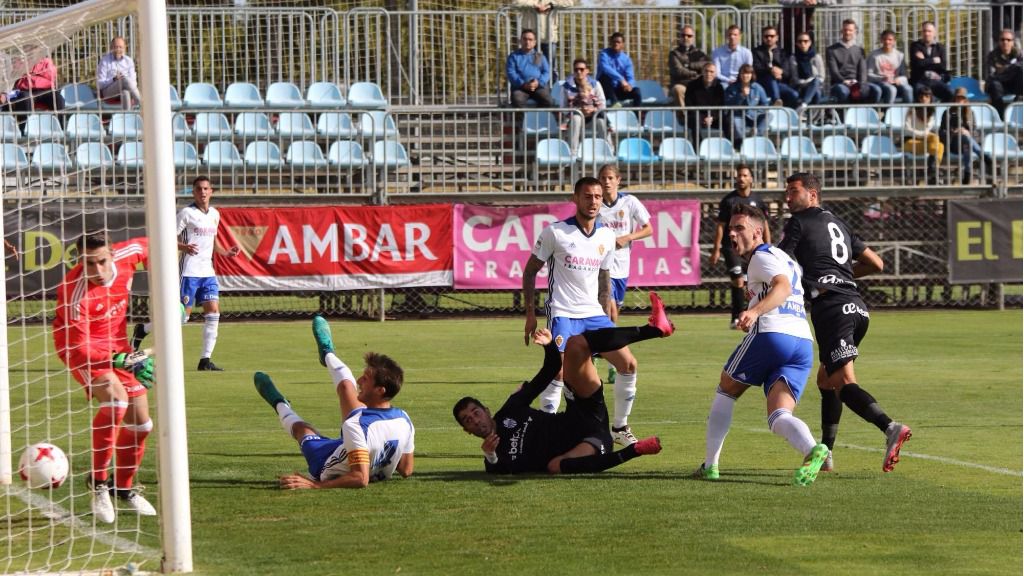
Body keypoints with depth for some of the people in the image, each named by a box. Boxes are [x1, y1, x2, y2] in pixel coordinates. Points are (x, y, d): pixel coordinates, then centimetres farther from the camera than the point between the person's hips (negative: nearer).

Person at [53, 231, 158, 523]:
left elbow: (147, 247, 8)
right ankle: (98, 481, -21)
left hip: (119, 349, 7)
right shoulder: (76, 293, -33)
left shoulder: (126, 255, -17)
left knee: (140, 424, 8)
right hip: (85, 353, -7)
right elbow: (76, 345, -29)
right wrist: (118, 359, -38)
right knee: (115, 400, -34)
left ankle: (124, 489, 31)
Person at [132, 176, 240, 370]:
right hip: (189, 272, -6)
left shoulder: (215, 214, 13)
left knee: (213, 313, -4)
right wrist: (184, 247, -27)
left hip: (208, 272, 6)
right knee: (182, 316, -4)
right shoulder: (187, 213, -8)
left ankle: (205, 360, 0)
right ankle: (142, 330, 17)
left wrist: (226, 252, 11)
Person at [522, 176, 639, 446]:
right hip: (562, 314, -5)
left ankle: (620, 427, 17)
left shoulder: (607, 236, 7)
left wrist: (605, 318, 17)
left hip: (594, 313, 5)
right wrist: (530, 314, -5)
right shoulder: (555, 232, -8)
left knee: (628, 364, 0)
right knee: (559, 371, -21)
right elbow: (530, 271, -1)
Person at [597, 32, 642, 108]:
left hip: (618, 90, 4)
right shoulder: (604, 54, -10)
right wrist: (621, 80, -40)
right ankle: (614, 102, -42)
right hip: (605, 89, -4)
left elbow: (630, 77, -6)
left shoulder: (626, 58, 2)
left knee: (636, 91, -21)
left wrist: (629, 85, -31)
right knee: (605, 76, -34)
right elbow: (605, 68, -31)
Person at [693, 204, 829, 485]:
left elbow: (783, 286, -18)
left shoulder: (762, 256, 1)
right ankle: (813, 449, -38)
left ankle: (710, 465, 16)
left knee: (725, 392, 15)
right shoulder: (785, 259, 30)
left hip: (771, 333, -7)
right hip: (803, 343, 7)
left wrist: (755, 311, -33)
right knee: (779, 418, -5)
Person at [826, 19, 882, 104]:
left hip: (857, 84, 3)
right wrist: (844, 81, -20)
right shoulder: (831, 50, 12)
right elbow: (833, 71, 0)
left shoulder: (859, 50, 21)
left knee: (876, 90, -28)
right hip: (840, 84, -3)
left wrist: (860, 86, -11)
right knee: (842, 90, -41)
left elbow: (863, 71, 10)